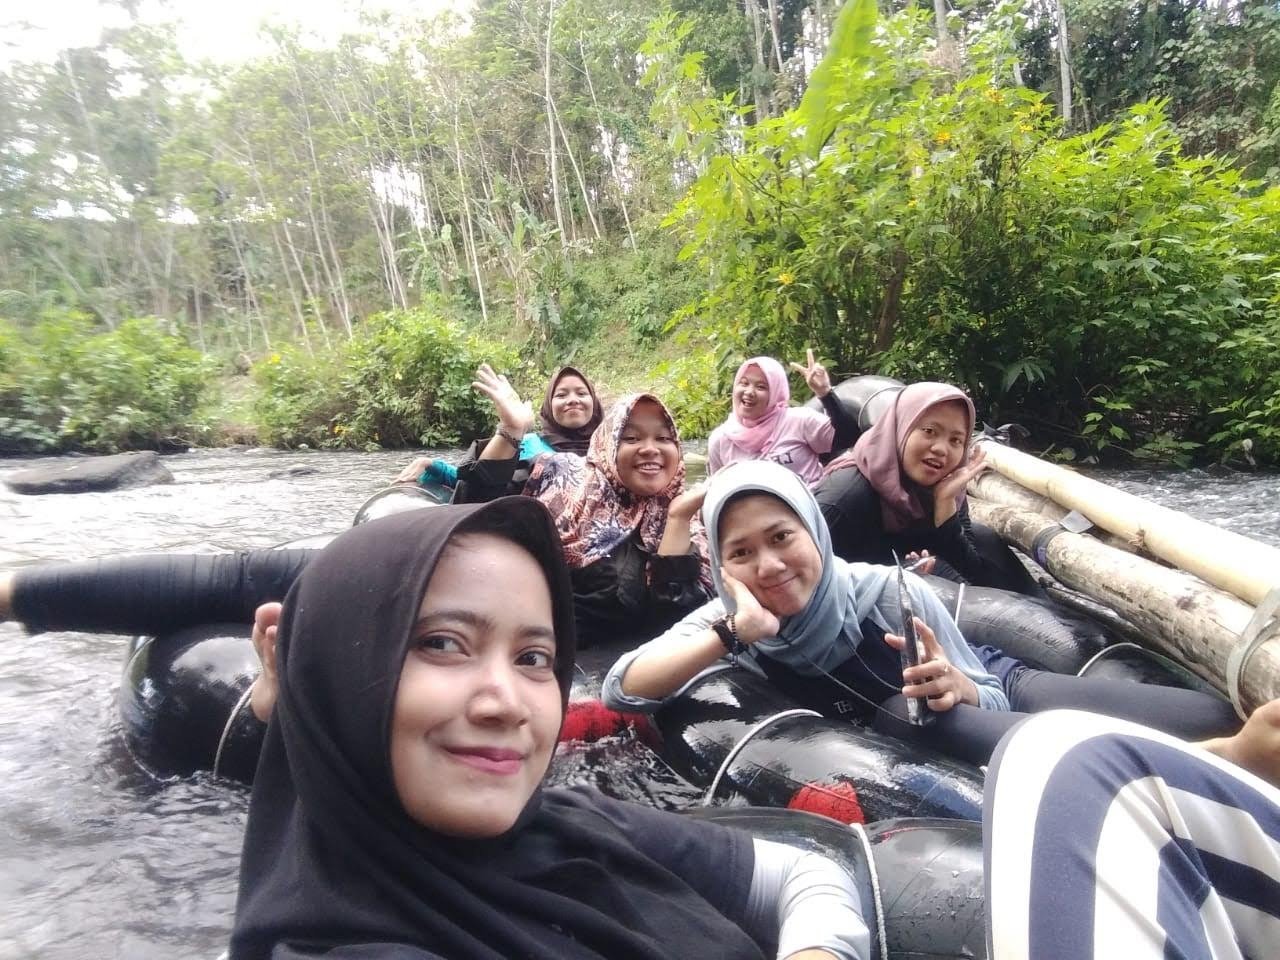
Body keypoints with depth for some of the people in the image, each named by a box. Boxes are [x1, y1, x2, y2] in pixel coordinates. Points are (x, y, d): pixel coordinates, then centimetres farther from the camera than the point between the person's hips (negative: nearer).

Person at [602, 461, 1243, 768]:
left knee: (1221, 720, -22)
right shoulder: (731, 622, -21)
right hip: (899, 729, 1)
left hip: (1002, 685, 0)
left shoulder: (891, 591, -26)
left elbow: (987, 701, -12)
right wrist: (730, 633, -43)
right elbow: (619, 691, -31)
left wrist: (956, 687, -37)